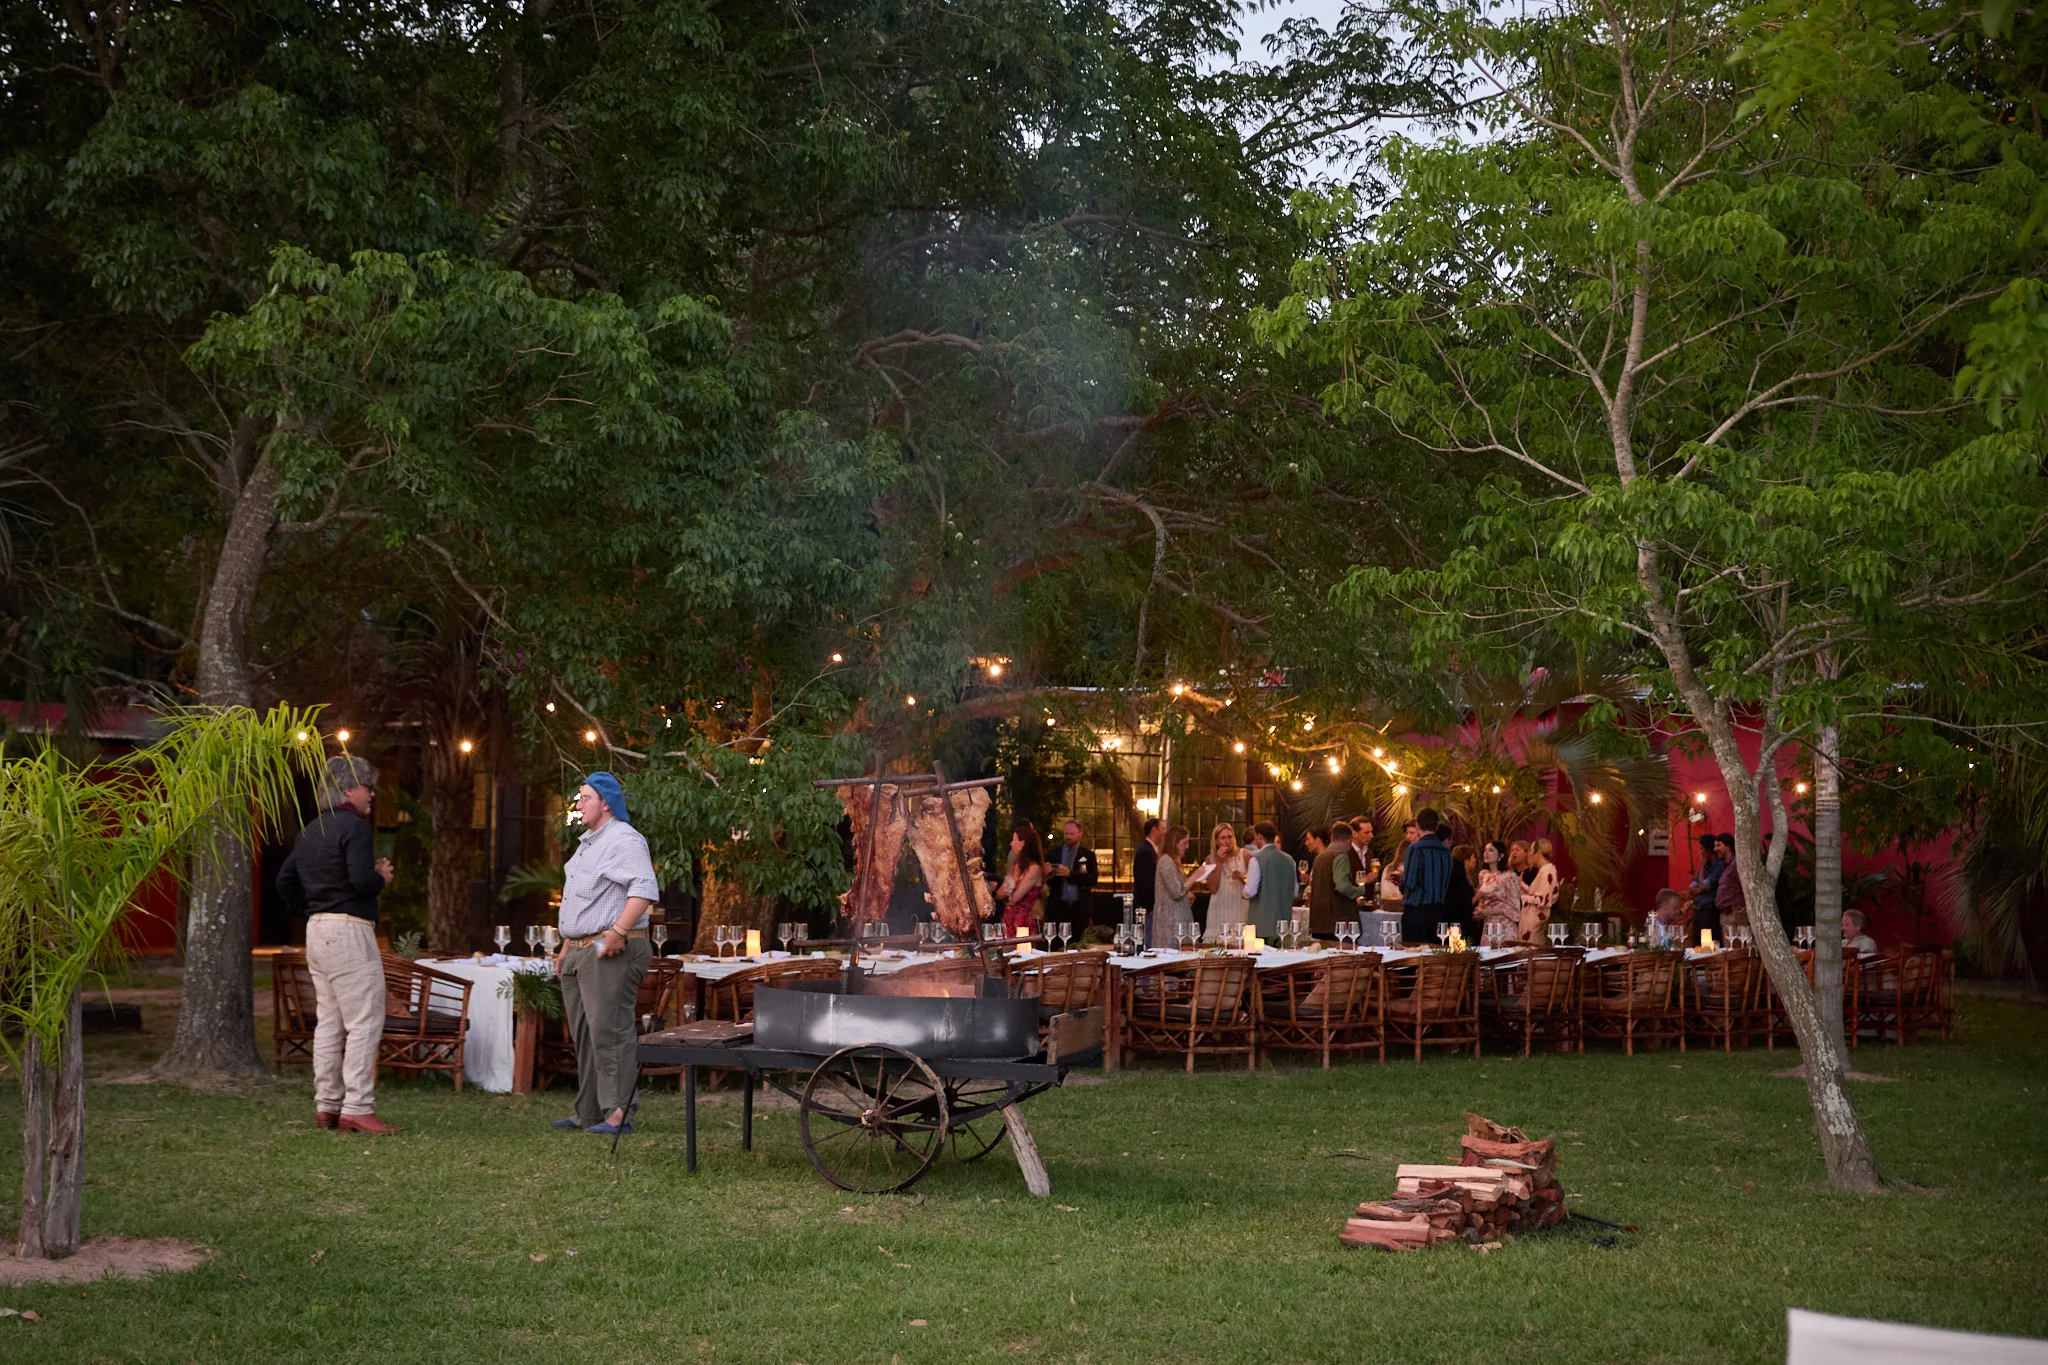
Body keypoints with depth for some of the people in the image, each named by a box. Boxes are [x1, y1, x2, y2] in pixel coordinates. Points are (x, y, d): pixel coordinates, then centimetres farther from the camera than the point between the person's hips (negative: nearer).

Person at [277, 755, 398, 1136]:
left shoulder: (310, 831, 15)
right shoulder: (354, 827, -13)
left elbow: (285, 881, 20)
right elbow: (363, 879, -25)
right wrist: (383, 878, -5)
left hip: (316, 930, 10)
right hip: (350, 930, -10)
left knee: (329, 1023, 13)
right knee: (365, 1022, -6)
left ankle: (326, 1106, 16)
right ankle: (357, 1108, -8)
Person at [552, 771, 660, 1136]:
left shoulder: (624, 840, -11)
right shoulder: (588, 843, 22)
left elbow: (645, 889, -24)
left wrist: (618, 932, -29)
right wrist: (567, 946, 24)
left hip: (611, 953, -11)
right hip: (580, 952, 11)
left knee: (609, 1031, -13)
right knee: (585, 1036, 12)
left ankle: (617, 1114, -12)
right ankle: (589, 1114, 18)